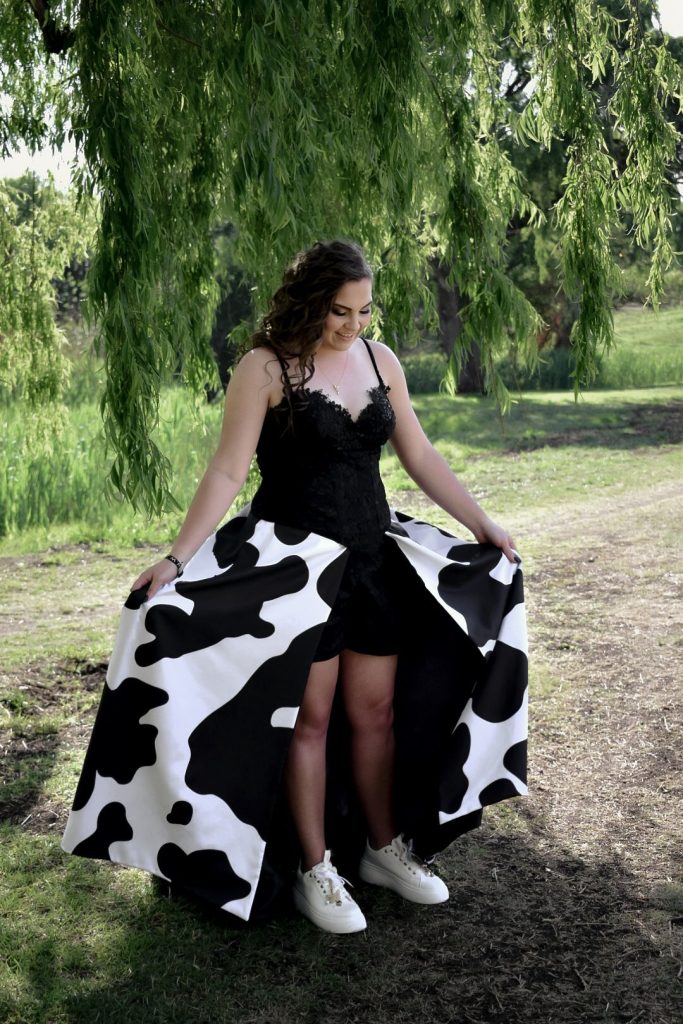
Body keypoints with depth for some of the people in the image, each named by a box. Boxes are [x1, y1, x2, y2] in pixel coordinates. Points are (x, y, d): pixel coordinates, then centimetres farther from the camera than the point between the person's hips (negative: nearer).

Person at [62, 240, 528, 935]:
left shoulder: (378, 359, 6)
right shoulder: (266, 366, -10)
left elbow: (420, 457, 12)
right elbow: (227, 472, -14)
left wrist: (480, 523, 11)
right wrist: (178, 557, -22)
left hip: (373, 556, 5)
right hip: (293, 561, -5)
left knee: (376, 709, 11)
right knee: (310, 717, 4)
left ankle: (385, 849, 28)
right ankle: (315, 871, 17)